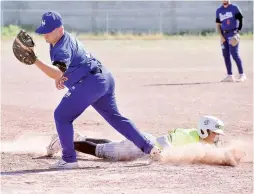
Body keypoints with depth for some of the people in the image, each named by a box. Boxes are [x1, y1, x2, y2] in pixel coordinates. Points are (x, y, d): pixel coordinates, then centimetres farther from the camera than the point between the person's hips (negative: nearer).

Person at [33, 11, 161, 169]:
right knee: (115, 117, 19)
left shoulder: (62, 48, -19)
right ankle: (148, 147, 18)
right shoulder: (65, 39, 12)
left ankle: (69, 159, -4)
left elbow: (57, 74, -33)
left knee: (62, 116, -6)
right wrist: (58, 76, 0)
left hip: (91, 83, -11)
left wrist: (35, 60, -42)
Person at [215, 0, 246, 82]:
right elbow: (218, 24, 15)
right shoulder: (219, 10, 14)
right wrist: (221, 36, 2)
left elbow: (241, 20, -3)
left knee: (234, 54, -13)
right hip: (224, 35, 5)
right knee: (226, 55, 3)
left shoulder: (234, 8, 0)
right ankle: (230, 76, 7)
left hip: (232, 34, -5)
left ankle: (242, 75, -8)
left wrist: (237, 32, -13)